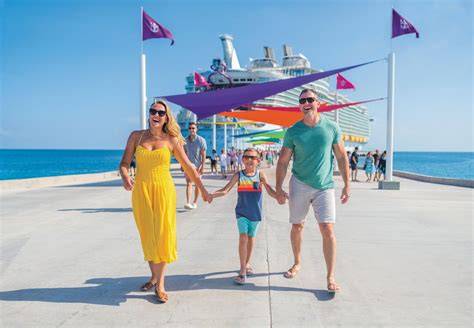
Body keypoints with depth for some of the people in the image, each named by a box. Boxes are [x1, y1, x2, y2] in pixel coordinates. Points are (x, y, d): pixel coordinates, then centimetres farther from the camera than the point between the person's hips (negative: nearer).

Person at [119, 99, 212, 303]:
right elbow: (124, 163, 3)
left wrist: (203, 190, 10)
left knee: (163, 235, -2)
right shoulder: (136, 136, 6)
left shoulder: (171, 140, 2)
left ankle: (160, 283, 11)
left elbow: (188, 167, 7)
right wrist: (125, 177, -20)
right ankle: (154, 276, 28)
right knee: (147, 235, 9)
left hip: (164, 190, -1)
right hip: (141, 191, 2)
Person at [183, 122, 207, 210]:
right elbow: (184, 153, 11)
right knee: (188, 183, -9)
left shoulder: (201, 140, -7)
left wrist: (202, 166, -15)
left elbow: (203, 154, -9)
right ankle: (188, 203, -17)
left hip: (198, 165, -2)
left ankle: (195, 202, 21)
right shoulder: (185, 140, 4)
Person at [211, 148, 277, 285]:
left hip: (255, 213, 1)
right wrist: (211, 194, -21)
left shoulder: (260, 175, -3)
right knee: (243, 238, -12)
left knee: (251, 238, 16)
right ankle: (242, 270, -3)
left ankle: (247, 264, 36)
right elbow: (225, 190, -7)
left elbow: (271, 192, -5)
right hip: (242, 212, -1)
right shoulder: (239, 175, -4)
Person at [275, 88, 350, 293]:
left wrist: (347, 185, 2)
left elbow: (342, 158, 5)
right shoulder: (293, 131, -2)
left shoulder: (331, 128, -1)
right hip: (299, 184, 1)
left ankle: (331, 278, 2)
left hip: (324, 186, -1)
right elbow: (283, 162, 1)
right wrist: (278, 189, -4)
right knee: (297, 226, 12)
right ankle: (297, 263, 35)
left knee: (327, 230, -8)